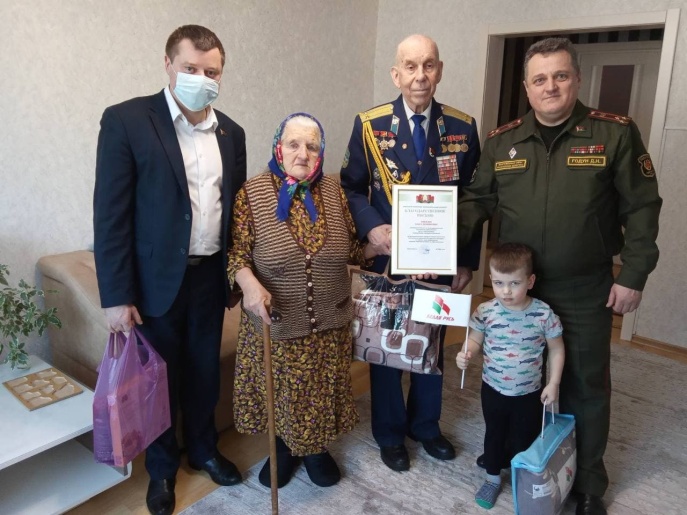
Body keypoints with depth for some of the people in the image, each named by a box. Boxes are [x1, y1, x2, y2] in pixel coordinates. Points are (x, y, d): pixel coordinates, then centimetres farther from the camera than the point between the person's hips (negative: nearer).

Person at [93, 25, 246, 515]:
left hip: (210, 276, 4)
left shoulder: (231, 132, 5)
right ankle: (162, 466, 37)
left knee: (205, 371, 18)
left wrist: (237, 274, 8)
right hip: (156, 279, -3)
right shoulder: (126, 120, -10)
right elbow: (110, 214, -12)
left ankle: (204, 448, 43)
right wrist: (116, 295, -14)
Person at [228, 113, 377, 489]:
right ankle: (284, 446, 43)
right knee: (279, 389, 15)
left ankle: (315, 448, 43)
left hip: (328, 322, 2)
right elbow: (237, 251, -12)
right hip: (276, 322, -2)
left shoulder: (333, 191, 0)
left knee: (321, 387, 16)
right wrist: (249, 284, -30)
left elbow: (350, 250, 5)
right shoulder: (252, 193, -9)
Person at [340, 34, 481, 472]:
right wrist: (371, 227, -19)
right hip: (388, 259, -1)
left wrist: (468, 261, -1)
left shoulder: (463, 128, -1)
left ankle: (426, 425, 40)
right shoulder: (369, 125, -5)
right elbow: (352, 188, -1)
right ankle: (390, 434, 33)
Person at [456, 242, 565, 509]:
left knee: (524, 440, 17)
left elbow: (556, 349, -5)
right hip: (493, 389, 1)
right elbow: (475, 340, -2)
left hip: (529, 392, -1)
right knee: (494, 434, 20)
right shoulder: (485, 311, -16)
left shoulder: (544, 314, -18)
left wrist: (553, 383, -8)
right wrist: (466, 354, -23)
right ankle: (492, 479, 41)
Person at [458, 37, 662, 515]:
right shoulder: (501, 140, 0)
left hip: (586, 291, -2)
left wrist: (633, 276, -8)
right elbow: (479, 199, 3)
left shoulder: (616, 133, -7)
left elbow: (641, 208, -5)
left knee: (586, 385, 13)